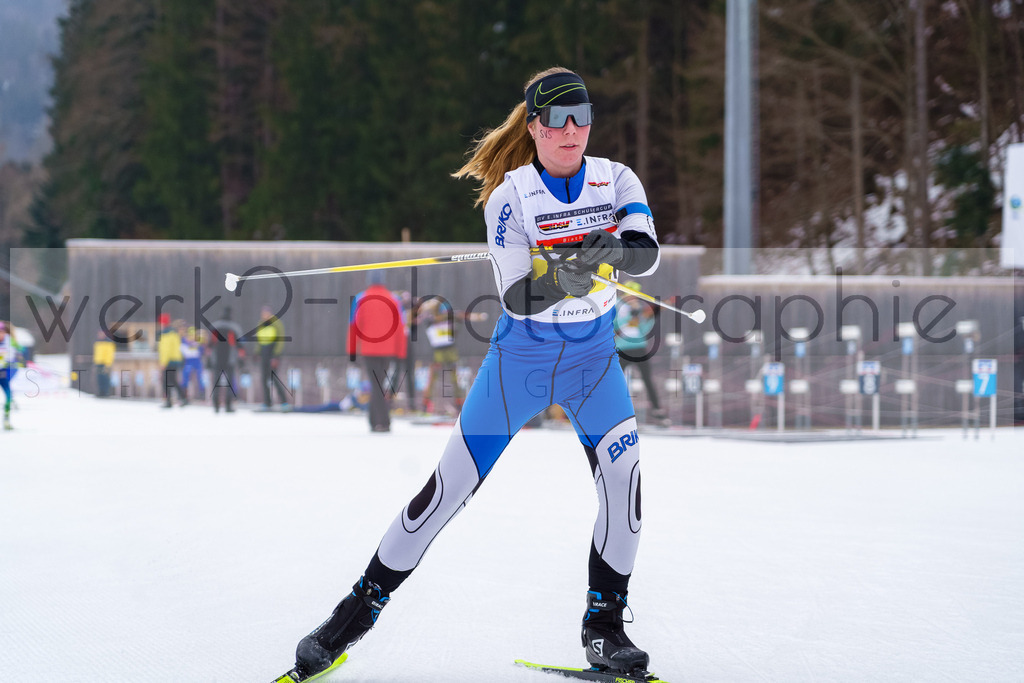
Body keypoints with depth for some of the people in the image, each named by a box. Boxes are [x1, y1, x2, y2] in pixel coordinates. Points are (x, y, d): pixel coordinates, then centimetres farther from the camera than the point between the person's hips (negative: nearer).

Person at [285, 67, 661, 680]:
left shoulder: (615, 181, -5)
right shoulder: (510, 195, -13)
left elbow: (648, 253, -23)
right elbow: (516, 298, -21)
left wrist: (609, 251, -44)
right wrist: (562, 278, -41)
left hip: (592, 359, 2)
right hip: (520, 358, -2)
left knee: (623, 472, -20)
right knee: (448, 490, -3)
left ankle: (605, 622, -4)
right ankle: (358, 612, 10)